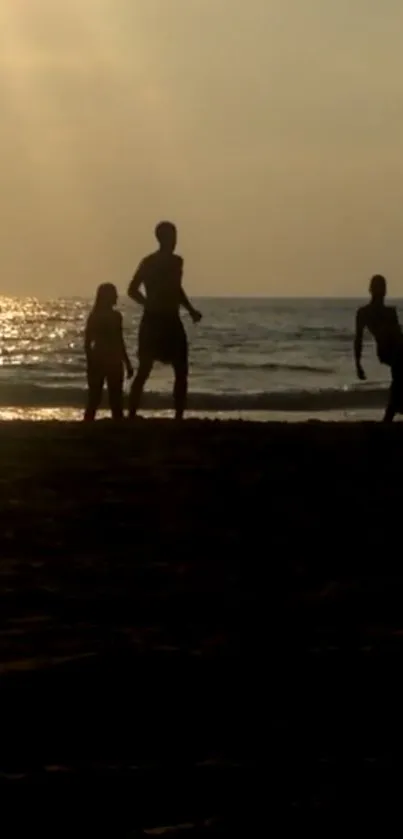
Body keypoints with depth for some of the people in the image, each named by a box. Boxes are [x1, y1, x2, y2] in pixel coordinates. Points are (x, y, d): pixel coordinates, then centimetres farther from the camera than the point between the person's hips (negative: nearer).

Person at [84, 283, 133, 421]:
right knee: (94, 398, -6)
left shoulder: (116, 316, 12)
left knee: (116, 399, 5)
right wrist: (91, 363, -17)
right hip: (98, 360, -6)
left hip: (114, 361, 6)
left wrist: (127, 364, 19)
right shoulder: (95, 316, -6)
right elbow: (87, 342, -9)